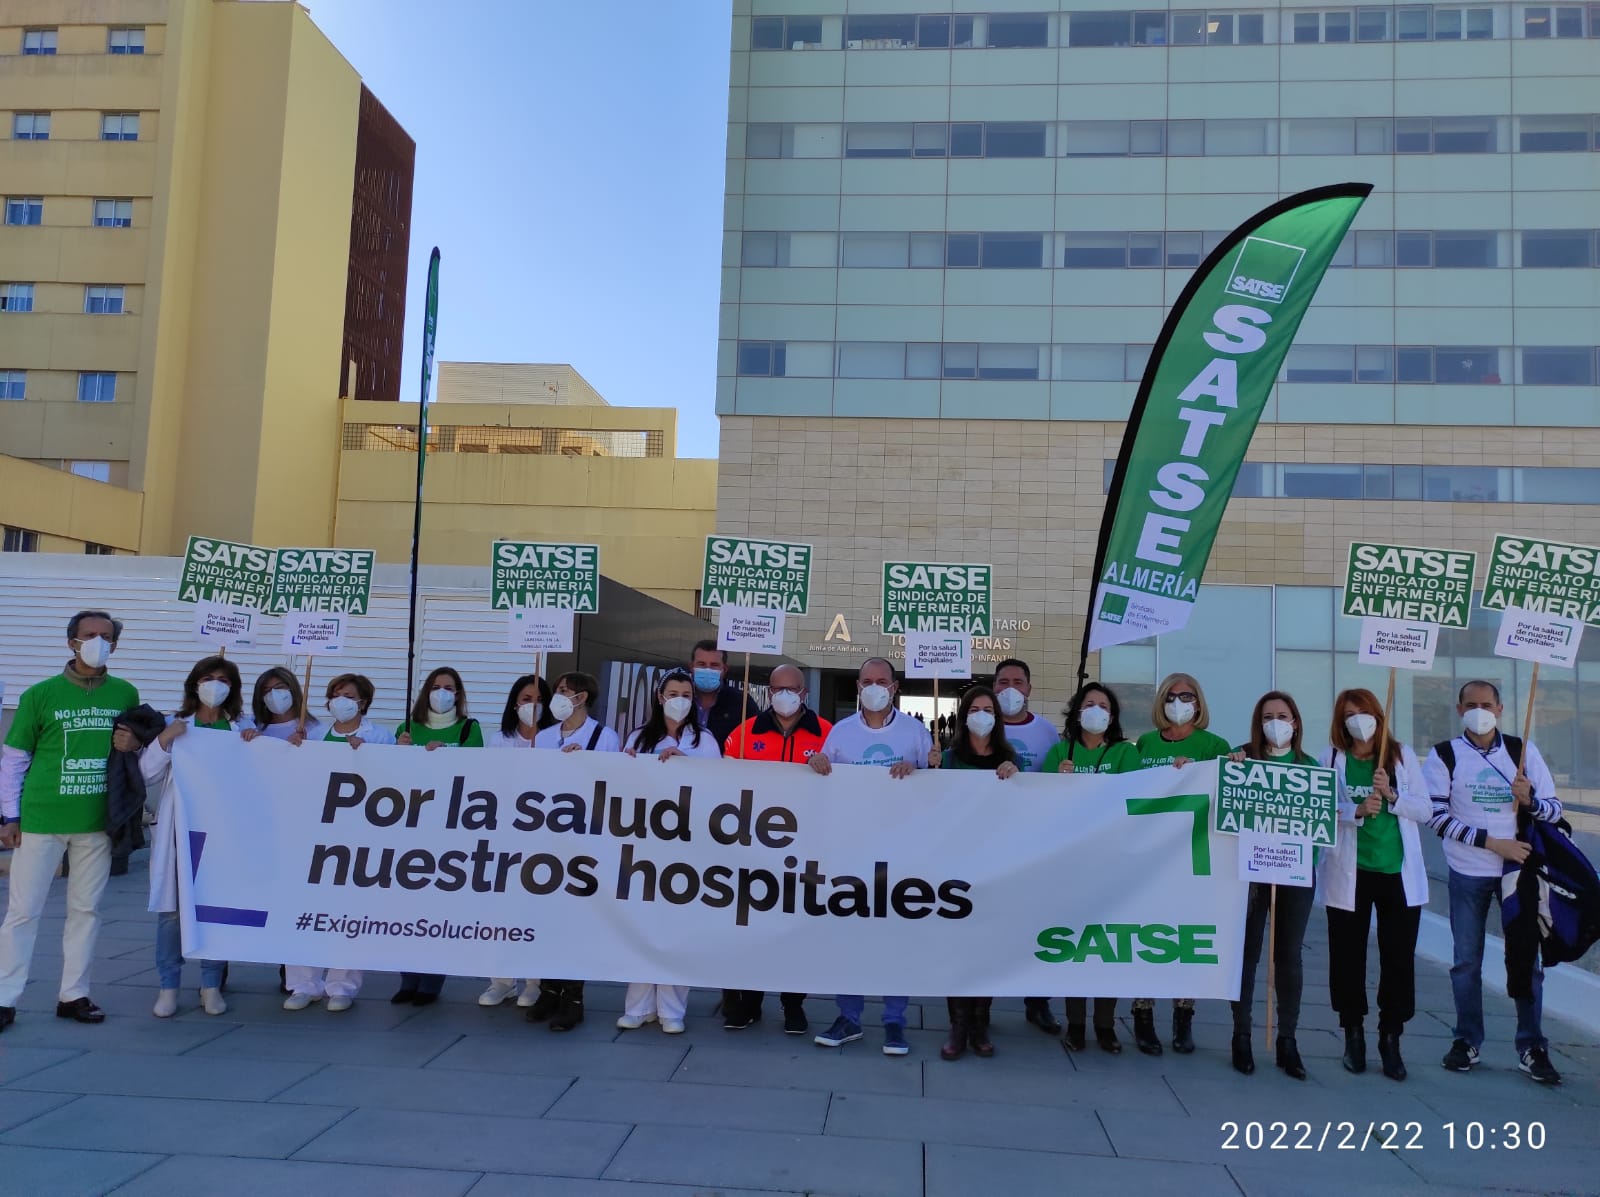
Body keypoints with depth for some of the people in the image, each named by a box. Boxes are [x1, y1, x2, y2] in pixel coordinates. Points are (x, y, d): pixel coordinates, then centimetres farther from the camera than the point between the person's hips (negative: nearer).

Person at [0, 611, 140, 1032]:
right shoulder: (40, 695, -3)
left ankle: (73, 994, 19)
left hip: (97, 822, 3)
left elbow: (136, 742, 19)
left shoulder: (125, 694, 5)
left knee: (86, 910, 9)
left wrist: (134, 744, -6)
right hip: (40, 820, -3)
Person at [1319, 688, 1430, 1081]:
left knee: (1399, 958, 3)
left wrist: (1391, 795, -13)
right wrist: (1356, 810, -23)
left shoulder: (1402, 755, 6)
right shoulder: (1331, 758, 1)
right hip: (1349, 873, -1)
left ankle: (1391, 1039, 17)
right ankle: (1353, 1035, 23)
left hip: (1399, 872, 1)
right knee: (1348, 956, 7)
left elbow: (1426, 810, 3)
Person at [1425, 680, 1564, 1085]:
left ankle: (1531, 1047, 16)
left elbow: (1554, 809, 2)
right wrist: (1491, 842, -17)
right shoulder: (1444, 755, -3)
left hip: (1518, 867, 1)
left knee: (1526, 957, 5)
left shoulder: (1523, 750, 2)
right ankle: (1467, 1041, 19)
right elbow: (1437, 816, -9)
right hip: (1468, 873, -1)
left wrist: (1529, 798, -20)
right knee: (1467, 960, 7)